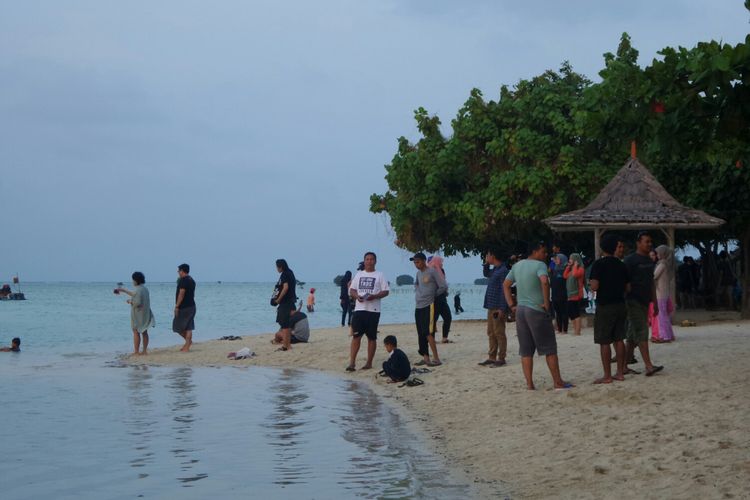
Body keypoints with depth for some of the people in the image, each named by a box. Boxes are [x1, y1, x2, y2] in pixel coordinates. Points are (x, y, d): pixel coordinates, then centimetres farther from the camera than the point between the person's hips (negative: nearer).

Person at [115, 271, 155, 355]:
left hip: (138, 315, -8)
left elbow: (137, 303, -26)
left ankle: (136, 351, -1)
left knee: (136, 332, -1)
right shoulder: (145, 289, 10)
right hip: (145, 314, 8)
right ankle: (145, 350, 15)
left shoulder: (138, 290, -19)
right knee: (144, 332, 11)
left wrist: (130, 301, -6)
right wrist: (123, 290, 33)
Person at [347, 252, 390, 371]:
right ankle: (352, 363, -7)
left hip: (373, 310, -2)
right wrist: (356, 296, -8)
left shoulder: (379, 275, 4)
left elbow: (386, 291, -1)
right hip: (359, 309, 2)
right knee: (356, 336, -5)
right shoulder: (359, 274, 14)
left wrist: (374, 296, -17)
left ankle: (369, 363, 11)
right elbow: (351, 289, 14)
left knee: (372, 337, 4)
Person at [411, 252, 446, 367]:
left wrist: (433, 295, -1)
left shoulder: (432, 272, -9)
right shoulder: (418, 273, 14)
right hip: (418, 307, 8)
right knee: (421, 334, 8)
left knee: (428, 333, -15)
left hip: (429, 306, -8)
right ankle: (425, 358, 14)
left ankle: (436, 359, -14)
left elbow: (443, 287, -11)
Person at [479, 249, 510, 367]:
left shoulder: (503, 271, -14)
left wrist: (502, 309, -22)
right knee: (491, 333, 12)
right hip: (491, 307, 10)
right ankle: (492, 357, 17)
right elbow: (485, 273, 37)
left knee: (499, 333, -5)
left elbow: (504, 291, -18)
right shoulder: (494, 270, 14)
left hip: (498, 308, -10)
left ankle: (501, 358, -1)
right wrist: (486, 263, 17)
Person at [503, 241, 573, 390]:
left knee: (526, 350, 7)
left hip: (520, 310, 7)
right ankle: (558, 382, 6)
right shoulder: (539, 265, -11)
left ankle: (529, 384, 6)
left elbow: (505, 285, 17)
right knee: (550, 348, 3)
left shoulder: (517, 265, 12)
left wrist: (512, 305, 14)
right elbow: (544, 282, -29)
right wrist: (546, 302, -19)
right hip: (537, 311, -7)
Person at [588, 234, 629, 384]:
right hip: (620, 305, 6)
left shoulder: (599, 264, -11)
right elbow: (627, 287, 11)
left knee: (604, 342, -2)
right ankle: (620, 372, 15)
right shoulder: (621, 266, 6)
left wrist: (590, 283, 3)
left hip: (605, 306, -6)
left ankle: (607, 376, -2)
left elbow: (594, 286, -19)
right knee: (619, 339, 12)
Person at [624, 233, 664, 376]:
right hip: (633, 301, -8)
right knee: (641, 332, -12)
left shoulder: (649, 261, 15)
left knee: (633, 335, 10)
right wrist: (623, 302, -16)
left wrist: (655, 302, 19)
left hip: (644, 301, 8)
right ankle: (649, 366, -16)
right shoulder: (630, 260, -9)